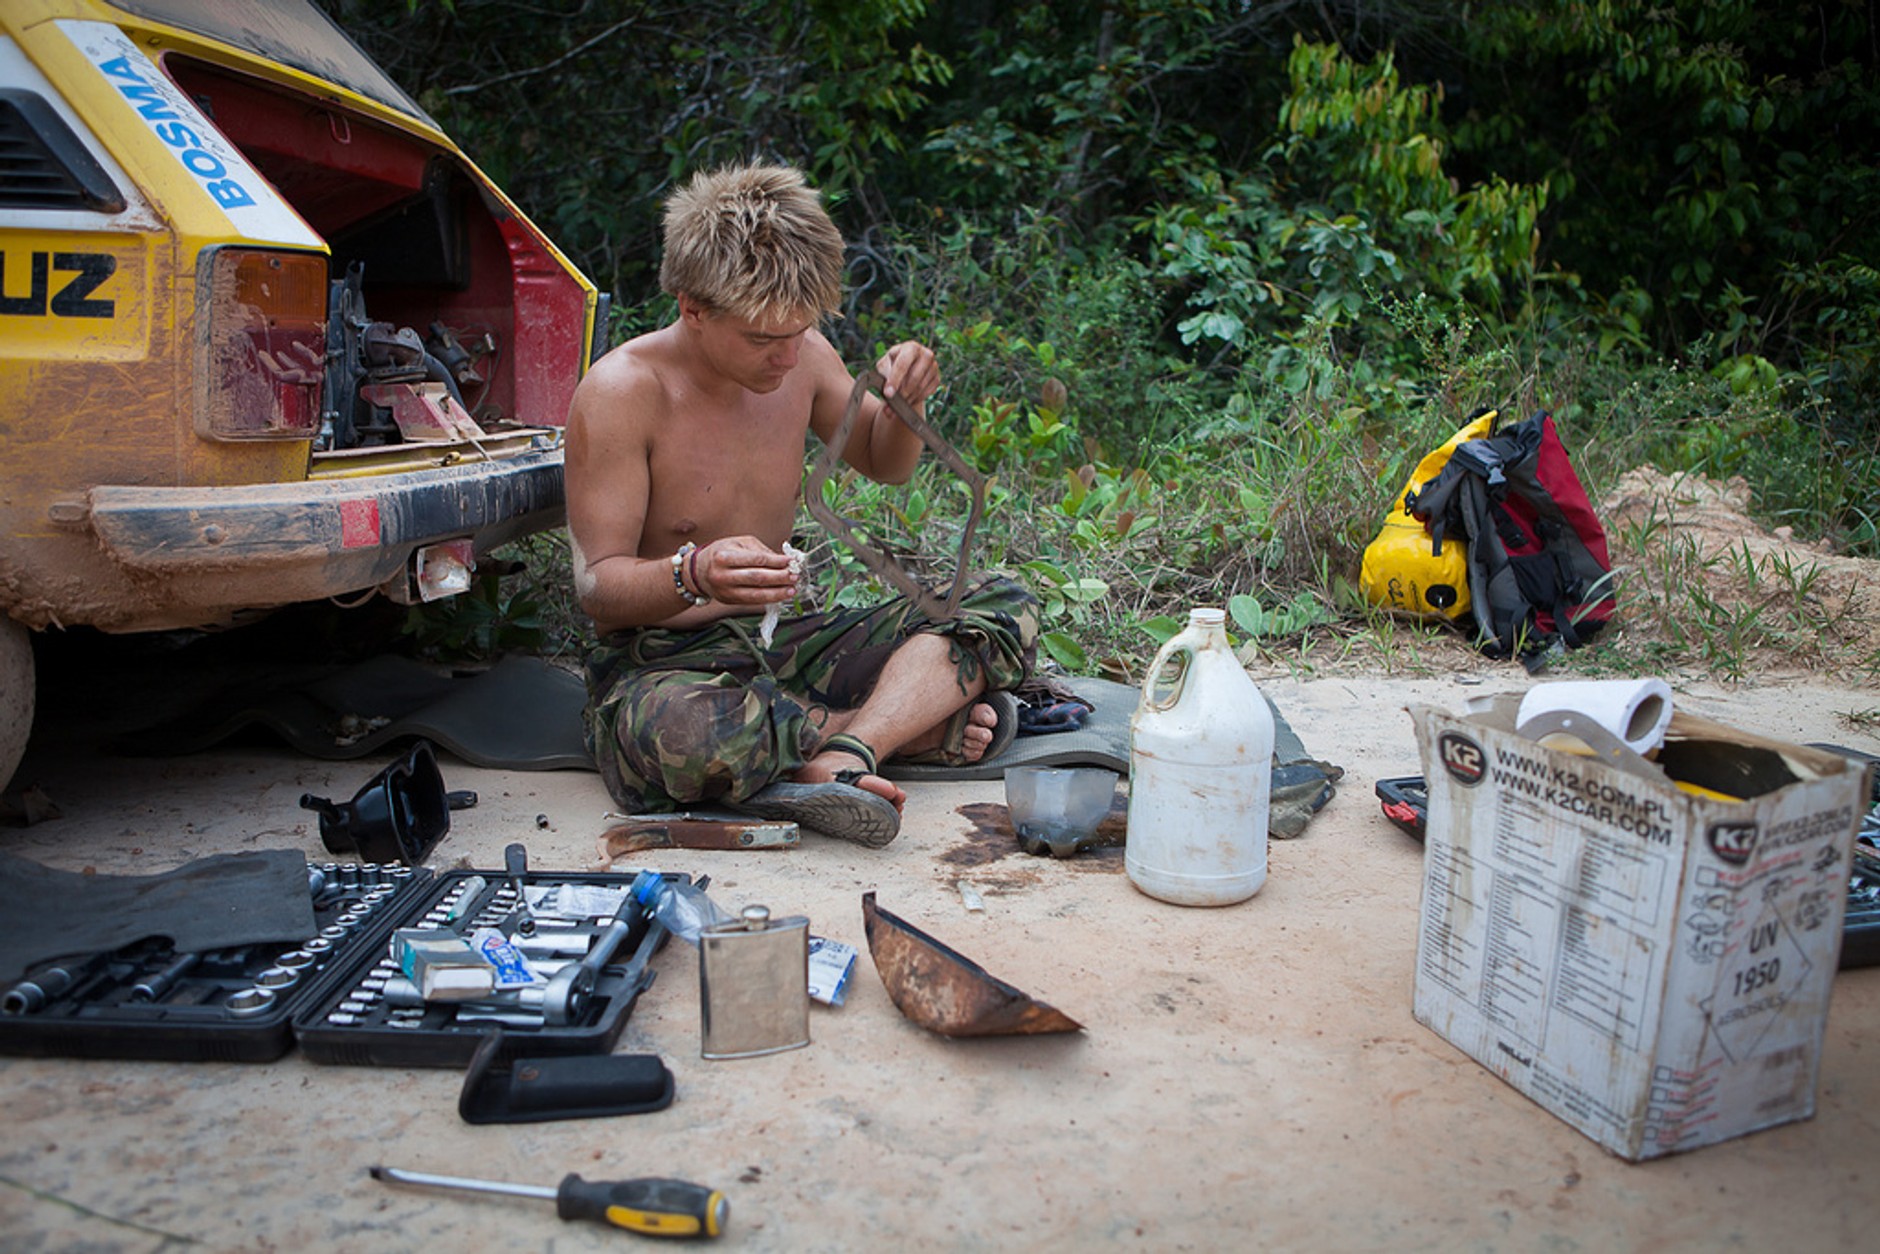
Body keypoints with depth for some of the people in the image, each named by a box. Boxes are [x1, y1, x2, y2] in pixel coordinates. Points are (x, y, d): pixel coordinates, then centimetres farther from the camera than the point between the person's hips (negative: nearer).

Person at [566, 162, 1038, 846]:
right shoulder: (621, 392, -15)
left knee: (1003, 606, -9)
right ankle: (920, 720, -21)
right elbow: (598, 588, -16)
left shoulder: (800, 355, 0)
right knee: (675, 737, -43)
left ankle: (843, 752, -31)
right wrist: (693, 575, -38)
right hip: (659, 662, -5)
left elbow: (884, 463, 18)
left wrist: (906, 403, -6)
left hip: (784, 643, 6)